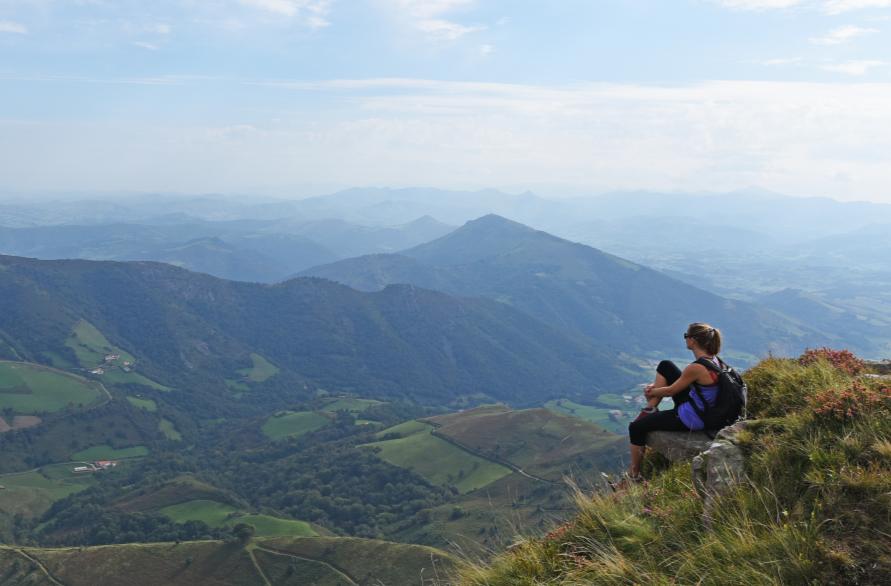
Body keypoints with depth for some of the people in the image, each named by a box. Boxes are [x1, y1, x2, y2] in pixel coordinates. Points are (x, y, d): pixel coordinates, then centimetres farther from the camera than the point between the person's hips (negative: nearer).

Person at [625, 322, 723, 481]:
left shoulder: (696, 368, -30)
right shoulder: (713, 359, -2)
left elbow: (671, 390, -16)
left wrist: (651, 392, 4)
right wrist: (656, 387, 10)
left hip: (690, 419, -9)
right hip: (705, 410, 9)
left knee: (636, 427, 5)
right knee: (665, 366, 12)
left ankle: (634, 473, 23)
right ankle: (651, 408, 16)